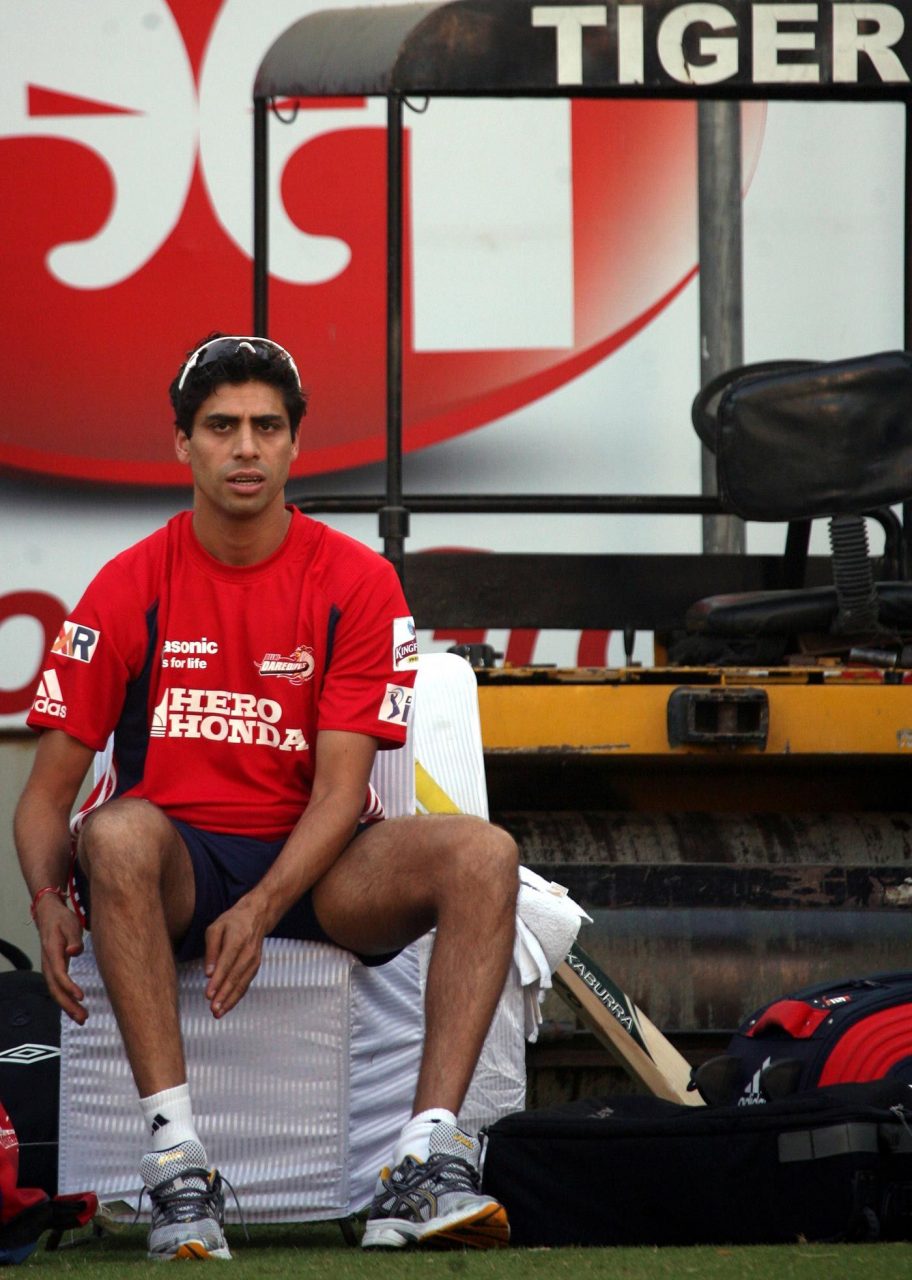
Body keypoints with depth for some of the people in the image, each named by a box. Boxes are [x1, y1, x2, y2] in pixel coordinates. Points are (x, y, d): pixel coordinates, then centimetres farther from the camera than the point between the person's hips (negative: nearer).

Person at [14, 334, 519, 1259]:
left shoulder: (357, 582, 0)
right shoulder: (130, 587, 0)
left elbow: (341, 788, -7)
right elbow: (48, 789, 0)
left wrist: (261, 908, -24)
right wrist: (50, 901, -22)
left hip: (309, 865, 1)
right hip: (173, 866, -1)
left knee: (481, 852, -26)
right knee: (118, 831, -37)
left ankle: (426, 1167, -36)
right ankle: (176, 1166, -40)